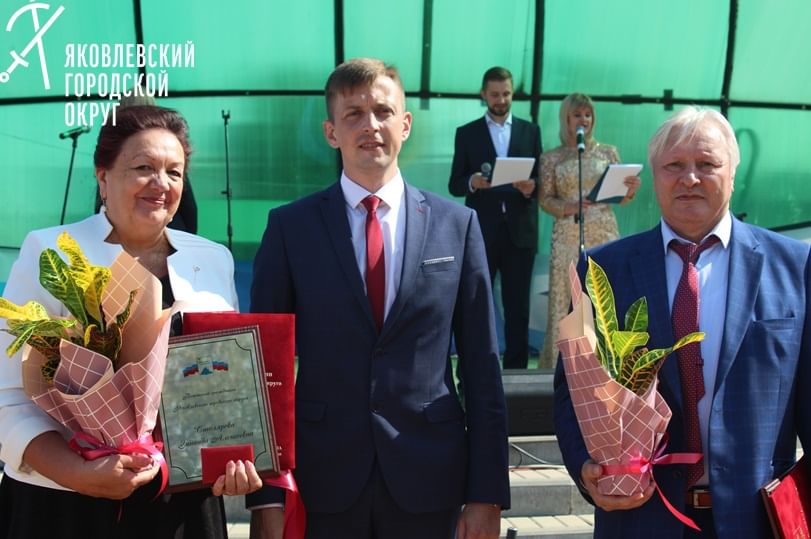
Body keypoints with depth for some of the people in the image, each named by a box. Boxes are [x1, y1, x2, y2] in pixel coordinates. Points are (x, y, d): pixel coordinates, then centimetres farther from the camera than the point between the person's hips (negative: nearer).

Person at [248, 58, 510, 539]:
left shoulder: (457, 224, 0)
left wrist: (487, 493, -1)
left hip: (428, 478, 1)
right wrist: (265, 490, -4)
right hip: (323, 476, 0)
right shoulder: (290, 227, -1)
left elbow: (482, 366, 1)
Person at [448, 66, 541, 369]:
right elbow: (454, 185, 3)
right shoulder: (466, 133, 8)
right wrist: (472, 182, -18)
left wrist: (531, 186, -14)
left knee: (518, 306, 5)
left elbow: (541, 179, 8)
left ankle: (516, 369, 12)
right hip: (481, 231, -1)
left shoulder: (530, 131, 12)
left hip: (519, 231, 1)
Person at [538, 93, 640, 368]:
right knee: (567, 302, -1)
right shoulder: (552, 158, 6)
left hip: (604, 234, 1)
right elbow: (544, 200, 3)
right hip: (568, 238, -1)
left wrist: (631, 188, -12)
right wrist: (568, 206, -16)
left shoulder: (608, 152, 9)